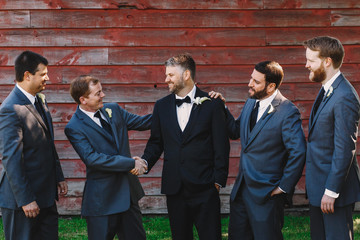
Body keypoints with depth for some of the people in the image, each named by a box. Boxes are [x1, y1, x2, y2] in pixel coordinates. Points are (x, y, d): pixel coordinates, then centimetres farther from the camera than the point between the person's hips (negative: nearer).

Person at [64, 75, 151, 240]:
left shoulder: (113, 109, 6)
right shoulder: (74, 128, -14)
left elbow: (140, 122, 18)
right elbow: (92, 158, -23)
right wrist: (131, 163, -23)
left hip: (128, 192, 7)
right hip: (102, 200, -6)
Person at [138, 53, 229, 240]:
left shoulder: (212, 105, -2)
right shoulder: (162, 106, 10)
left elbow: (221, 146, -3)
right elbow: (156, 142, 14)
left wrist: (218, 181, -7)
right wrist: (145, 162, -5)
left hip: (204, 189, -4)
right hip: (175, 188, 4)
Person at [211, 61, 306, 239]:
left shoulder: (287, 112, -17)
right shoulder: (251, 103, 8)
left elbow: (298, 153, -20)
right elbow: (236, 132, 18)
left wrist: (284, 187, -15)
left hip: (266, 193, -8)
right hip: (241, 189, 8)